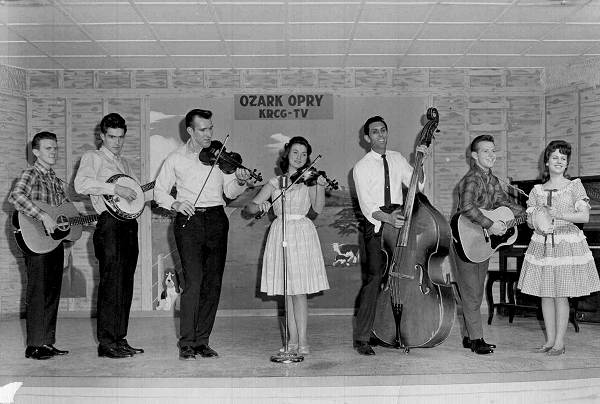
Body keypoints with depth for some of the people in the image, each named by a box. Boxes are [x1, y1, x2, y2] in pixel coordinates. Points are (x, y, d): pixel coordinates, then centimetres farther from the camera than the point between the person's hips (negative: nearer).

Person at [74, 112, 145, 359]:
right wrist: (115, 189, -21)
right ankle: (106, 343, -3)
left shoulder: (124, 163, 24)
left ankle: (120, 339, 16)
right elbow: (81, 184, -16)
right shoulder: (92, 157, 2)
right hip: (110, 225, -7)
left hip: (129, 224, 7)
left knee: (126, 285, 9)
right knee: (111, 285, -9)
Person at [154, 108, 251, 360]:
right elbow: (159, 191, 10)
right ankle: (187, 344, -4)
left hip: (216, 220, 3)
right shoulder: (176, 158, 8)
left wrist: (240, 182, -13)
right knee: (193, 282, -12)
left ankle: (202, 341, 12)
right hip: (189, 221, -2)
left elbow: (230, 192, 8)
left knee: (213, 283, 2)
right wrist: (174, 204, -10)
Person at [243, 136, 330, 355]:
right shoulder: (275, 182, 11)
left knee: (299, 290, -7)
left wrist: (320, 187, -23)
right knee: (287, 292, 5)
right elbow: (250, 207, 6)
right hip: (280, 234, 2)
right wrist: (260, 206, -16)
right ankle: (293, 339, 11)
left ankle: (302, 340, -3)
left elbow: (318, 208, -7)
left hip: (302, 234, -2)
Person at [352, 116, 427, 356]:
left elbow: (417, 185, 11)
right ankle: (361, 338, -6)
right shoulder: (362, 167, -2)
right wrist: (387, 217, -27)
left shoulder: (397, 159, 14)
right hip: (376, 224, -4)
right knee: (376, 277, -12)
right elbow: (366, 205, -12)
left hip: (398, 219, 5)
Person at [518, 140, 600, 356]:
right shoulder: (537, 190, 10)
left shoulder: (575, 186, 1)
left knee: (561, 295, -2)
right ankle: (550, 339, 16)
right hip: (542, 245, 3)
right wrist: (539, 226, -14)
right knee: (545, 295, 6)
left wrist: (559, 215, -19)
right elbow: (530, 219, 7)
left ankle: (560, 342, 7)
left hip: (567, 244, -3)